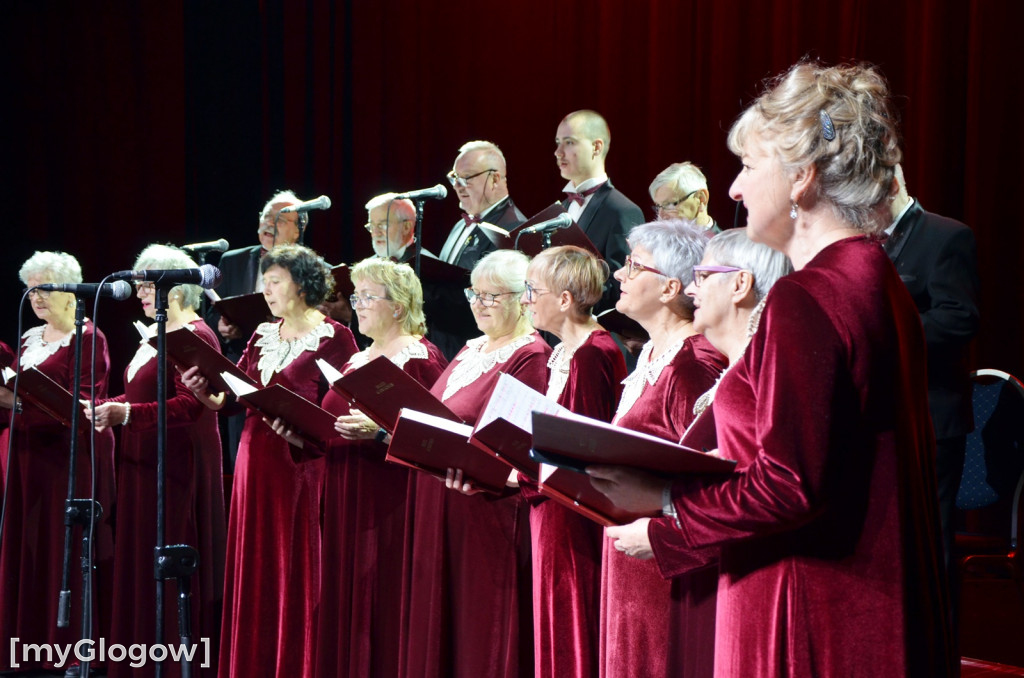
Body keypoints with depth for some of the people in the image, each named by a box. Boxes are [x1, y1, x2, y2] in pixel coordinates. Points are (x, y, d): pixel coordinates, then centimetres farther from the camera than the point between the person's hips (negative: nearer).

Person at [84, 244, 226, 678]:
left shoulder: (195, 336, -13)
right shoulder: (154, 334, 17)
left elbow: (190, 405, -23)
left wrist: (126, 413, -29)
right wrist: (107, 408, 3)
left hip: (177, 465, -9)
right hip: (144, 464, 9)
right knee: (139, 565, 9)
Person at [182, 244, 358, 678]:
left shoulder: (332, 337, -3)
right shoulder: (263, 336, 15)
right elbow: (228, 398, 11)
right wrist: (202, 391, -9)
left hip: (304, 461, -6)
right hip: (257, 458, 6)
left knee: (297, 568, -4)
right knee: (254, 570, 7)